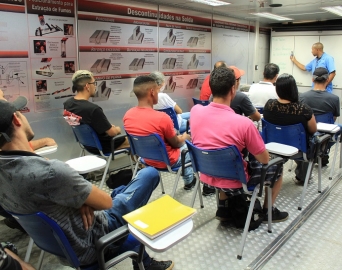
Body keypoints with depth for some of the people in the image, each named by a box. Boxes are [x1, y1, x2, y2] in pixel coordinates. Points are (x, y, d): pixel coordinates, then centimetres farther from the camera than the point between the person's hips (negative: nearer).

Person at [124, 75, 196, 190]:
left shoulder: (127, 115, -12)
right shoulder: (162, 117, -31)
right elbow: (176, 144, -15)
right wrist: (185, 137, 8)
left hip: (145, 158, 6)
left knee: (181, 141, 31)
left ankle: (188, 179, 44)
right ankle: (189, 181, 39)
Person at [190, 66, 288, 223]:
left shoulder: (195, 111, -13)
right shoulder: (243, 123, -28)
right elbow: (264, 160, -12)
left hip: (207, 176, 5)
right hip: (234, 182, -5)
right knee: (276, 168, 19)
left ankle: (223, 208, 37)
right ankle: (268, 212, 37)